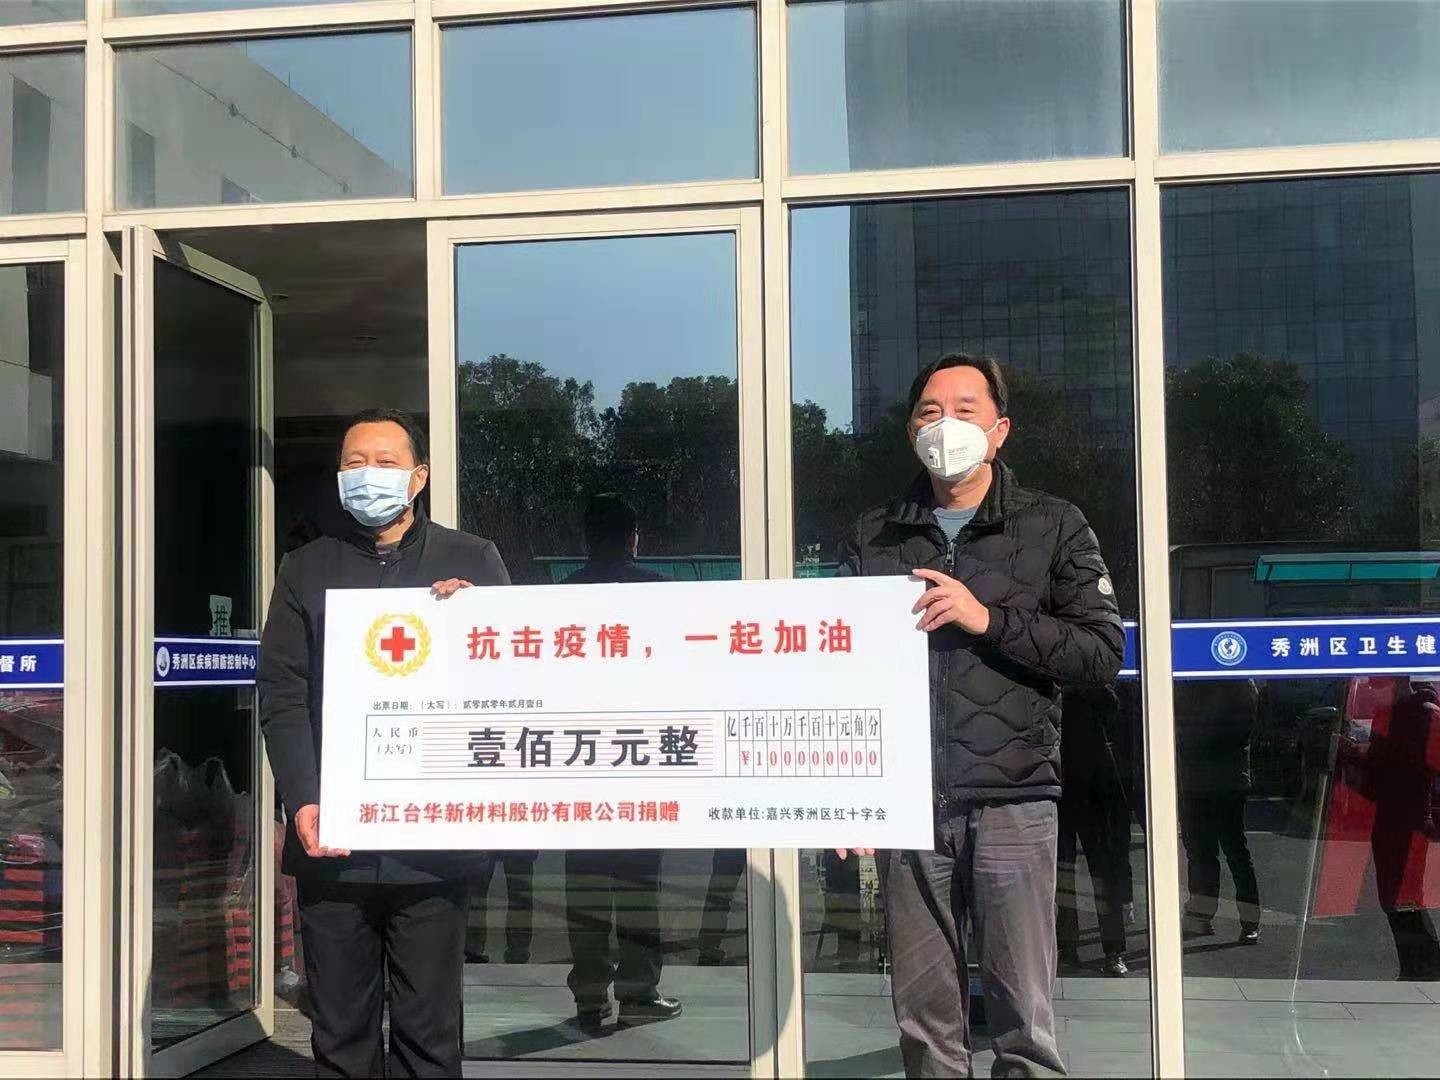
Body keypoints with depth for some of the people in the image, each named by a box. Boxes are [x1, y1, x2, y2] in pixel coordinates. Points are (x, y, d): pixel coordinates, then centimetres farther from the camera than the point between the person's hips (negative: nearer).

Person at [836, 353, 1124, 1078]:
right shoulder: (873, 539, 12)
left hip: (1012, 801, -2)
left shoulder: (1053, 528, 6)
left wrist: (989, 618, -13)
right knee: (924, 1022, 6)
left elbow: (1104, 656, -2)